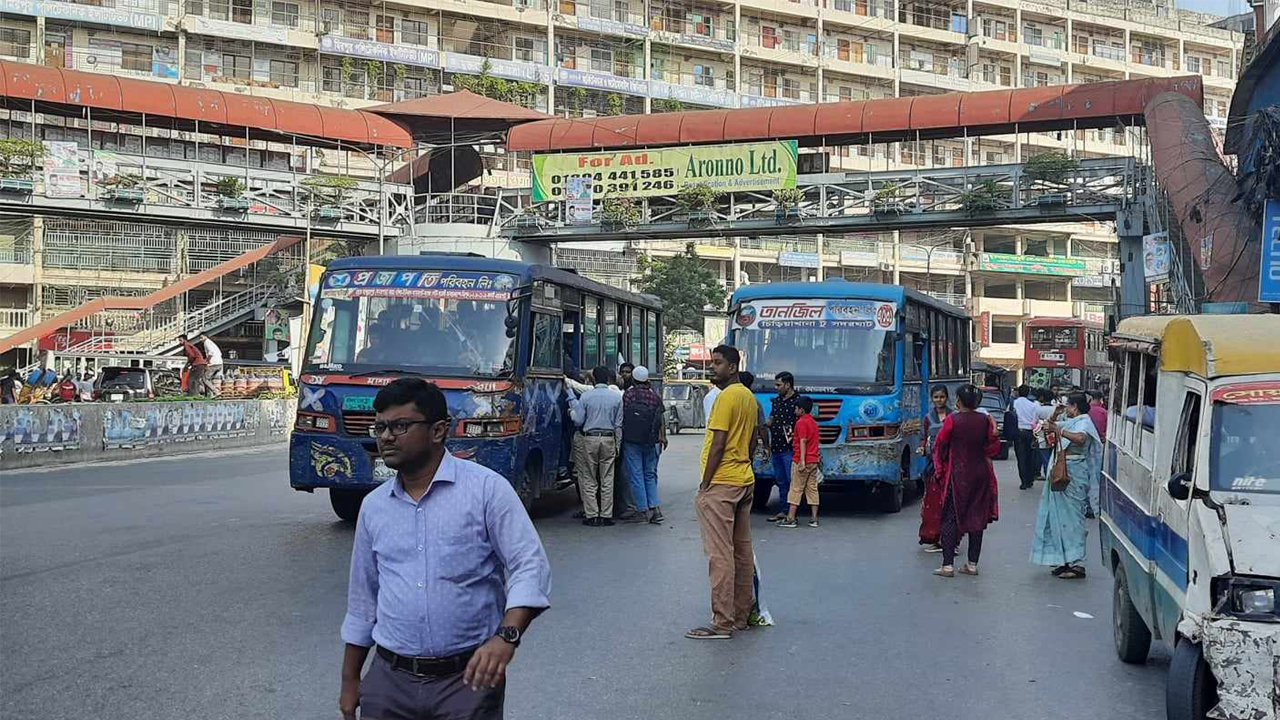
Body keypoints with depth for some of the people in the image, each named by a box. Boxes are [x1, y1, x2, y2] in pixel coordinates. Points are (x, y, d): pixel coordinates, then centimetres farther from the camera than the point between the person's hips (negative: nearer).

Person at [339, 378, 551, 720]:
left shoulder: (486, 488, -7)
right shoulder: (373, 506, 9)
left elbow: (530, 567, -12)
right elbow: (363, 600, 16)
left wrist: (507, 636, -26)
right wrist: (350, 680, 17)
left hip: (468, 679, -4)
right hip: (389, 679, 4)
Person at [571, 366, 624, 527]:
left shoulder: (586, 396, -4)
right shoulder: (616, 397, 2)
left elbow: (578, 420, -2)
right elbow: (618, 423, 4)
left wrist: (572, 412, 19)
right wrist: (617, 444, 11)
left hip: (590, 438, -2)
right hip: (609, 439, 2)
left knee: (589, 479, 5)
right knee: (607, 480, 5)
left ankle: (592, 515, 2)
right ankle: (606, 515, 6)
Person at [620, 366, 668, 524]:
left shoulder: (627, 395, -5)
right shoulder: (654, 396, 5)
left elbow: (621, 418, -7)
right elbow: (661, 420, 5)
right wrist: (663, 437, 14)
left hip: (631, 441, -4)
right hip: (650, 441, 4)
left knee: (636, 476, 2)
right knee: (650, 475, 14)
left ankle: (642, 511, 2)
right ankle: (654, 508, 5)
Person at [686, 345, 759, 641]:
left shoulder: (727, 396, -14)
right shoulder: (749, 397, 16)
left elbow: (718, 444, -17)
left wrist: (705, 484, -14)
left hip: (721, 484, -10)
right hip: (745, 480, 10)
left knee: (720, 554, -8)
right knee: (742, 551, 12)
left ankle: (723, 623, -8)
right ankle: (742, 615, 19)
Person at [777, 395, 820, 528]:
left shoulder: (801, 422, -12)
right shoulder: (813, 422, 14)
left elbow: (803, 441, -19)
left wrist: (802, 461, -21)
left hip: (802, 461, -8)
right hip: (814, 460, 8)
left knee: (795, 489, -4)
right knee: (812, 488, 8)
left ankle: (790, 519, -3)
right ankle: (814, 519, 8)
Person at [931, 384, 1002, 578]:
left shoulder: (952, 420, -12)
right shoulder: (984, 420, -2)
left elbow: (940, 447, -5)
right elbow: (993, 449, 3)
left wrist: (939, 471, 8)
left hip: (957, 475, -4)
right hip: (980, 474, 4)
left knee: (951, 518, 3)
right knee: (977, 517, 11)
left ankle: (948, 565, -1)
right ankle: (972, 564, 13)